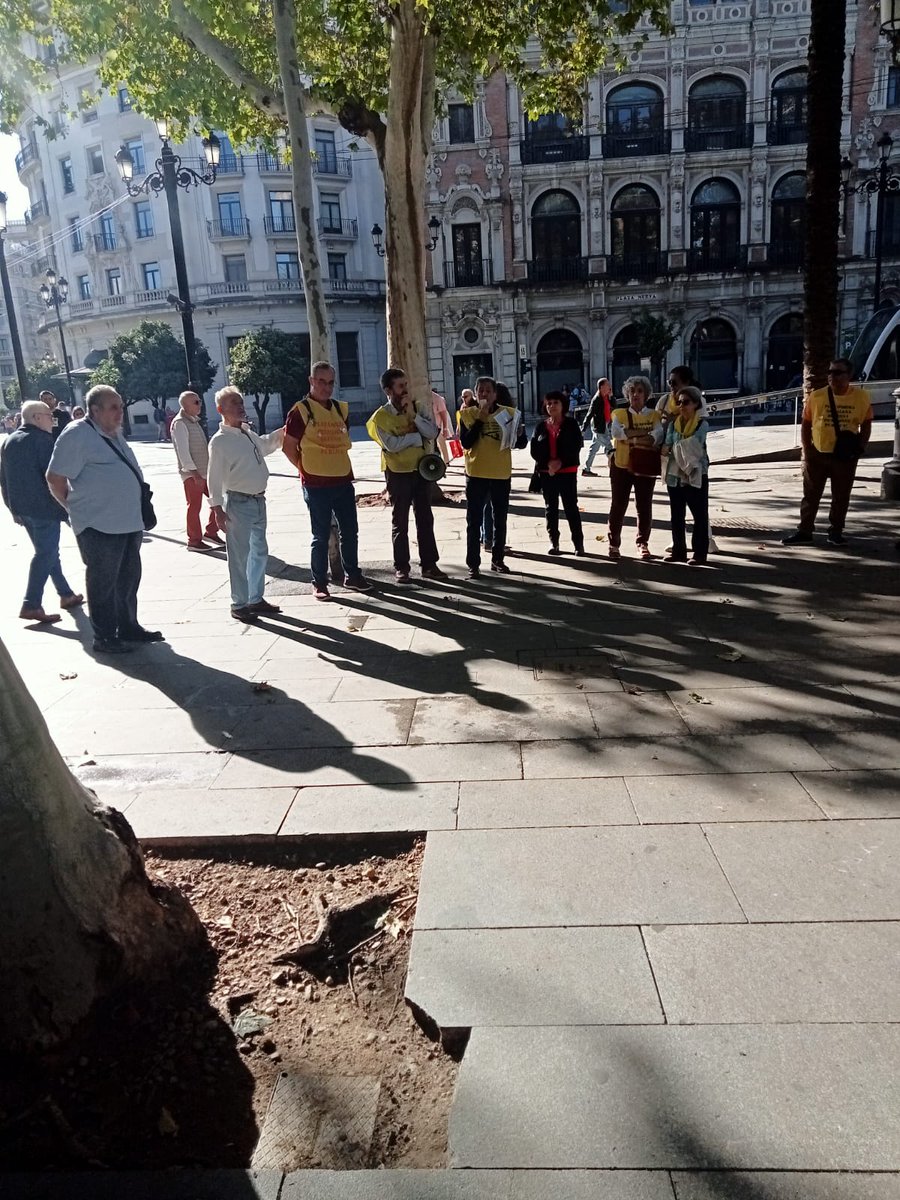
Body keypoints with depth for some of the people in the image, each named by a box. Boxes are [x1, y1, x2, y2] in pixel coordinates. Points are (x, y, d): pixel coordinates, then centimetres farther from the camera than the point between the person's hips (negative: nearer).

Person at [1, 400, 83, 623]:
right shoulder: (42, 439, -13)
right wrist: (65, 505, -10)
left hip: (22, 507, 9)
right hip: (44, 507, -9)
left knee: (48, 551, 18)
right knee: (46, 554, -5)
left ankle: (66, 594, 27)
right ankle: (31, 605, -7)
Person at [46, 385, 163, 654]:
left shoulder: (114, 434, 14)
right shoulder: (77, 435, -13)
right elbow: (55, 478, -14)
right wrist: (76, 508, -4)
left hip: (129, 521, 9)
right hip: (99, 526, -9)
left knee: (128, 579, 17)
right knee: (103, 582, 1)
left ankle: (128, 627, 31)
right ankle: (104, 638, 12)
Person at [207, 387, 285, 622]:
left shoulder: (248, 433, 10)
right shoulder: (220, 441, -13)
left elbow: (264, 446, 33)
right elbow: (214, 478, -14)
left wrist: (282, 433, 24)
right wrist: (217, 508, -18)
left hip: (258, 500, 8)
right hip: (238, 503, -8)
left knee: (259, 552, 15)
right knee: (240, 556, -1)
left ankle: (256, 599, 28)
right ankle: (239, 605, 9)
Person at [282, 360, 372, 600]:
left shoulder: (342, 409, 9)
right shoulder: (301, 411, -8)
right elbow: (289, 447, -6)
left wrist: (337, 466, 10)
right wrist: (308, 470, 0)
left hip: (344, 482, 6)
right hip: (316, 486, -5)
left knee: (350, 532, 11)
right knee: (321, 536, 2)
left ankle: (352, 576, 25)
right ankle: (319, 583, 13)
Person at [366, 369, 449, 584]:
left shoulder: (417, 408, 4)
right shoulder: (381, 416, -10)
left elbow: (433, 433, -7)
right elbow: (391, 444, -23)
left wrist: (413, 415, -17)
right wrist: (417, 436, -12)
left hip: (421, 469, 4)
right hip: (398, 473, -4)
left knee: (425, 519, 6)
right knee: (400, 522, 3)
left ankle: (429, 565, 13)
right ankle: (401, 567, 11)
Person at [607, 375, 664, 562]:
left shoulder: (654, 414, 4)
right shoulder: (619, 413, 3)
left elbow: (658, 435, -15)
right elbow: (616, 431, -17)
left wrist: (630, 436, -25)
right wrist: (645, 433, -18)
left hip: (645, 466, 1)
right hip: (621, 466, -1)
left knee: (645, 507, 5)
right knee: (618, 506, 2)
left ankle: (643, 543, 18)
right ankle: (614, 544, 10)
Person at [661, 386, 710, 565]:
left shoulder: (702, 424, -5)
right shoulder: (673, 424, 8)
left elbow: (693, 445, -16)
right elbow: (666, 448, 1)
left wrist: (675, 447, -7)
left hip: (696, 475, -5)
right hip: (675, 474, 5)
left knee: (700, 515, 0)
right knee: (677, 515, 10)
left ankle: (700, 553, 5)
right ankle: (678, 551, 20)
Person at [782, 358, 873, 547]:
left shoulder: (861, 397, -3)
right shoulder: (816, 396, -4)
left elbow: (866, 424, 7)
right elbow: (805, 424, 4)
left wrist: (860, 447, -3)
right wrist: (806, 449, -3)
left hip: (846, 457, 0)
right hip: (817, 454, 0)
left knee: (841, 497, 8)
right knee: (811, 495, 5)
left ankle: (835, 532, 19)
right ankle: (804, 532, 13)